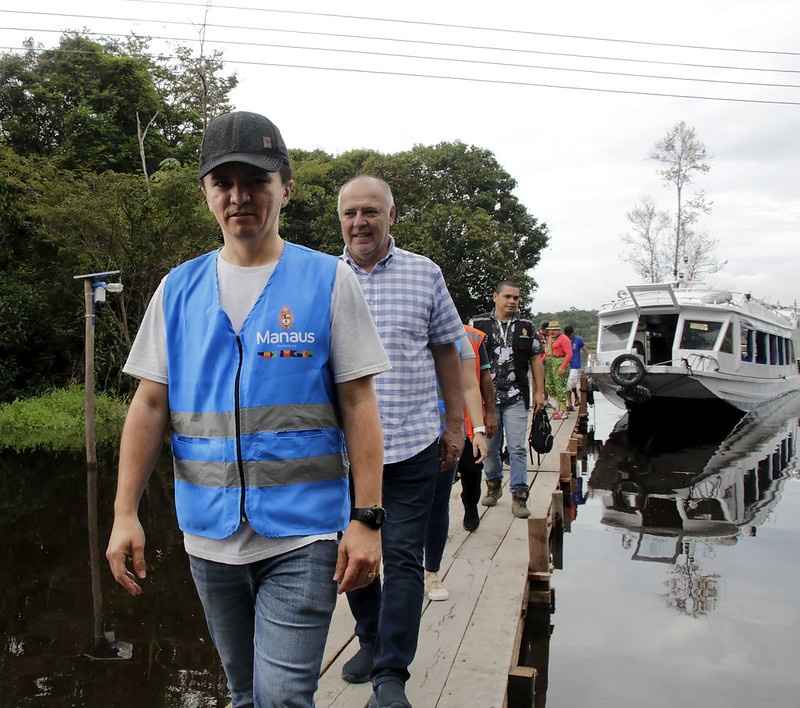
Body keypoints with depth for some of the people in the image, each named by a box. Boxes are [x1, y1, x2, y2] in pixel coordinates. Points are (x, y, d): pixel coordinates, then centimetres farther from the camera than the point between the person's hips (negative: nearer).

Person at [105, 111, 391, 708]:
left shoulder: (329, 282, -4)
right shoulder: (178, 290, 5)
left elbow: (358, 405, -6)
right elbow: (150, 406, 7)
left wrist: (366, 519, -11)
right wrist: (126, 514, 1)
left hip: (302, 531, -4)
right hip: (209, 535, 4)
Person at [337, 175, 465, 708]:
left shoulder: (424, 274, 3)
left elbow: (447, 353, 8)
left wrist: (455, 425, 6)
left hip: (412, 443, -2)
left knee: (403, 558, 0)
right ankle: (371, 639, 36)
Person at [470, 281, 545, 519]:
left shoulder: (526, 327, 10)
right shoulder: (478, 324, 4)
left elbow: (536, 360, 12)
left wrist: (539, 392, 7)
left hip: (516, 398, 0)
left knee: (517, 448, -4)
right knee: (489, 446, 11)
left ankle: (519, 495, 3)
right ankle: (493, 484, 31)